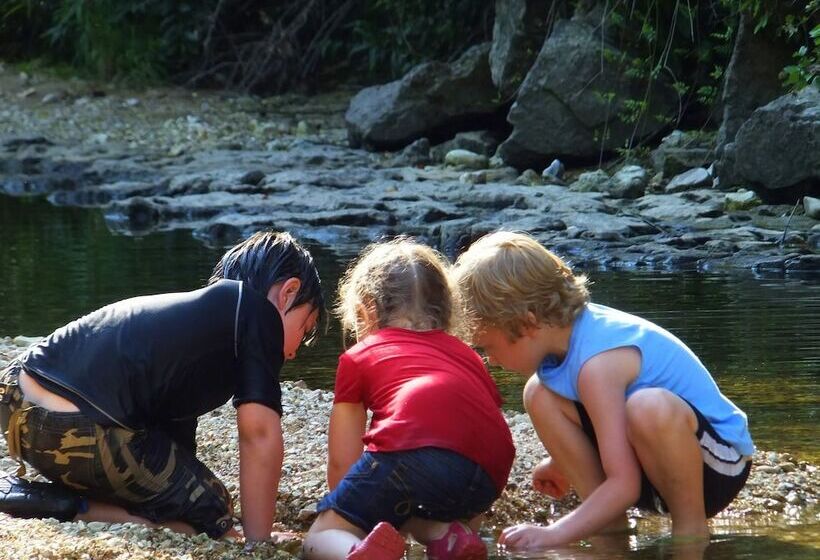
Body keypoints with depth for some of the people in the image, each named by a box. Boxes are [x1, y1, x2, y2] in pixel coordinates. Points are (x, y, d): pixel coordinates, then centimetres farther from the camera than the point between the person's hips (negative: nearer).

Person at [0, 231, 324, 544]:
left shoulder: (193, 309, 29)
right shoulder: (257, 309, 4)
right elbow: (259, 433, -3)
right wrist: (258, 542, 3)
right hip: (79, 430, -10)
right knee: (212, 518, 6)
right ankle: (68, 509, -6)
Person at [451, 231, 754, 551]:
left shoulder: (598, 364, -28)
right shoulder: (569, 330, -1)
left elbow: (623, 485, -31)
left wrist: (553, 535, -31)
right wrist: (565, 462, 23)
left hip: (718, 468, -9)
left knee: (650, 407, -41)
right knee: (539, 396, -4)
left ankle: (691, 527, -17)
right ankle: (610, 526, -2)